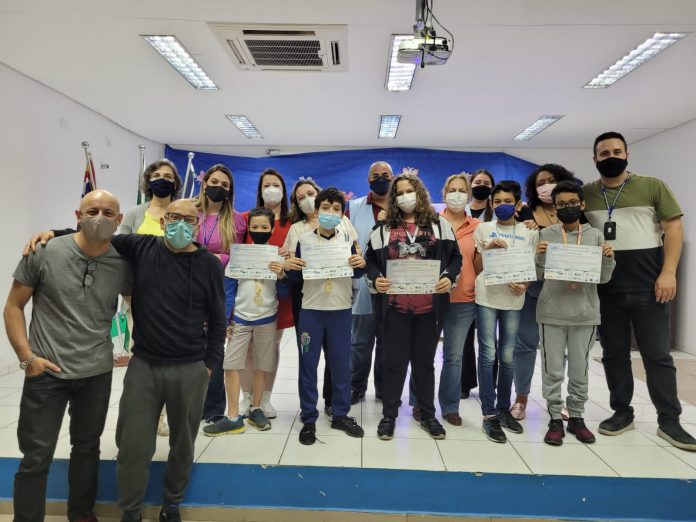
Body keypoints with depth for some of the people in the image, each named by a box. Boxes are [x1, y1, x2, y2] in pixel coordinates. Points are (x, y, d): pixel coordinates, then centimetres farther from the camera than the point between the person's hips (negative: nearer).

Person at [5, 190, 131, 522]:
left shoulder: (123, 264, -5)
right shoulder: (44, 252, -10)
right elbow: (13, 306, -2)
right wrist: (26, 356, -10)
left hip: (97, 373, 3)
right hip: (46, 373, -2)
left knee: (88, 447, 18)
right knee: (36, 456, 6)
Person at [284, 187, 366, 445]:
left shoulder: (348, 239, 3)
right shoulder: (304, 239, 1)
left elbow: (357, 274, 8)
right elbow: (295, 276, 5)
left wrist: (361, 264, -12)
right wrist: (289, 266, -16)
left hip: (341, 310, 1)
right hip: (310, 310, -1)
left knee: (341, 364, 9)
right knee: (308, 365, 4)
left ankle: (341, 414, 25)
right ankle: (308, 419, 17)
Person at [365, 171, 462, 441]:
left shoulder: (439, 225, 6)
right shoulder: (383, 229, 6)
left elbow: (455, 257, 6)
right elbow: (371, 261, 6)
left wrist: (449, 278, -12)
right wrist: (375, 280, -13)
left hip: (430, 306, 1)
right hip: (396, 306, 0)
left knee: (425, 361, 14)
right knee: (394, 361, 7)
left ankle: (427, 414, 30)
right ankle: (389, 415, 22)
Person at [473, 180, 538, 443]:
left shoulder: (529, 233, 8)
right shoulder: (483, 229, 6)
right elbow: (476, 268, 6)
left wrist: (525, 285, -10)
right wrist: (487, 249, -11)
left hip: (513, 300, 2)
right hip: (486, 298, -1)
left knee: (507, 356, 9)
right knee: (488, 355, -3)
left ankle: (503, 409, 25)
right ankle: (489, 414, 4)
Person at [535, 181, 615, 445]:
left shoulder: (596, 235, 3)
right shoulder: (545, 235, -1)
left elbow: (603, 278, 4)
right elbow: (538, 275, 0)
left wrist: (608, 259, -14)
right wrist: (540, 255, -18)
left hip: (585, 313, 1)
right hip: (551, 313, -1)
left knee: (580, 370, 12)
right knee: (553, 370, 5)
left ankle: (576, 417, 26)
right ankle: (555, 418, 17)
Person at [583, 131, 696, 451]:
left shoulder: (653, 186, 2)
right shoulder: (585, 194, 6)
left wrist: (668, 273, -11)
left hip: (648, 287, -2)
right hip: (605, 289, 2)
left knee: (657, 354, 4)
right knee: (614, 354, 10)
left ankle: (669, 421, 15)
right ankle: (622, 413, 23)